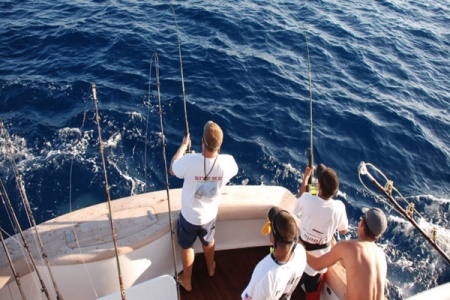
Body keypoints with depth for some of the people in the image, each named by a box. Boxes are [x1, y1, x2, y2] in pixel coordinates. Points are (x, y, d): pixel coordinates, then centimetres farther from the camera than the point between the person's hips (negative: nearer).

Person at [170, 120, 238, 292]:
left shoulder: (190, 161, -35)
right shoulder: (227, 162, -26)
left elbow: (172, 170, -10)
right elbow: (234, 170, 2)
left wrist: (183, 146, 0)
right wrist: (217, 150, 10)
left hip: (189, 216, -2)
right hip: (210, 215, 3)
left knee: (186, 247, 25)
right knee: (208, 242, 32)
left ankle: (186, 281, 45)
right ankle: (210, 268, 60)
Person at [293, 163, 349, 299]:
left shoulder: (307, 199, -26)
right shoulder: (339, 207, -22)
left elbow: (300, 198, 1)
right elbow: (344, 230, -3)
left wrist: (306, 176, 10)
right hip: (321, 259, 1)